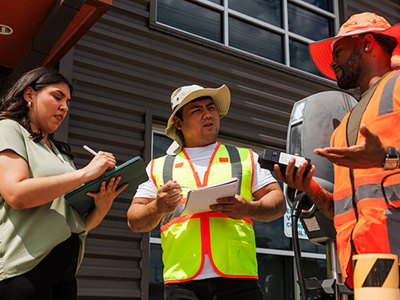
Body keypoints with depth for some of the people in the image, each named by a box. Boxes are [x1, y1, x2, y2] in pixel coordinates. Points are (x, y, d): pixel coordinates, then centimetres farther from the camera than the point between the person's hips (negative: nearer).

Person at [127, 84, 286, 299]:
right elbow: (135, 221, 12)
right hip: (181, 278, 0)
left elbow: (278, 202, 10)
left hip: (237, 276, 0)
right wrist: (158, 208, -9)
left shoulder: (246, 158, 18)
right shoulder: (158, 167, 17)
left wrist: (249, 209, -10)